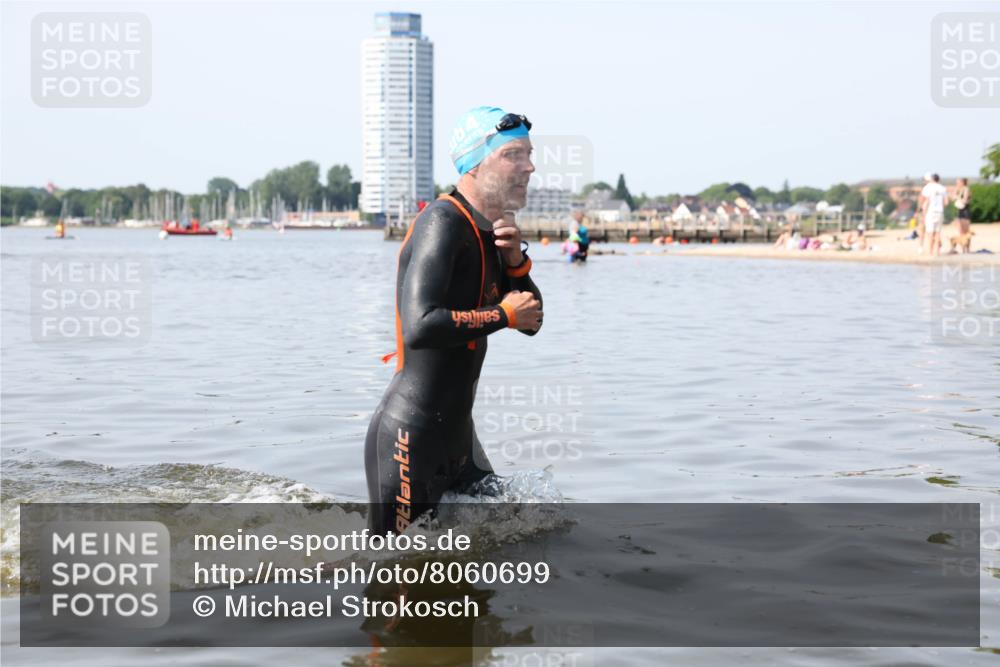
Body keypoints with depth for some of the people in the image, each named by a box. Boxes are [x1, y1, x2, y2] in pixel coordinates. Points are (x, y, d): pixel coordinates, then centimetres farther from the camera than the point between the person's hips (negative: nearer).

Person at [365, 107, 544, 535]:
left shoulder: (488, 232, 10)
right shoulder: (443, 223, -18)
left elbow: (532, 322, 16)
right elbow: (420, 327, -31)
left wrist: (514, 261, -2)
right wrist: (503, 315, -17)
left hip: (457, 433, 9)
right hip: (410, 434, -9)